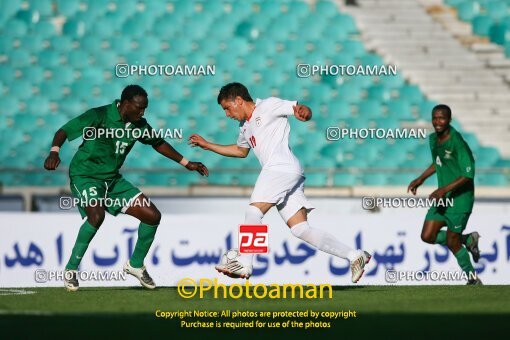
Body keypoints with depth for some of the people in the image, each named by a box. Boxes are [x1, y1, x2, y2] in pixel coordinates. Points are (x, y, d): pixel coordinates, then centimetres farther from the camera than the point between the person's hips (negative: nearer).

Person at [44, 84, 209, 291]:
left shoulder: (137, 125, 0)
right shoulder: (99, 116, -19)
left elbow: (158, 143, 18)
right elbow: (64, 131, -17)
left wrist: (186, 163, 18)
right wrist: (54, 152, -37)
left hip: (113, 180, 7)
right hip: (85, 176, -7)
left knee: (152, 216, -1)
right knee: (97, 215, -35)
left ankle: (135, 264, 21)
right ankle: (71, 269, -20)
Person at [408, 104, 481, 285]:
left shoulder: (457, 142, -21)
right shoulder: (433, 139, 4)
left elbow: (468, 175, -23)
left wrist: (444, 190, -28)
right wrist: (420, 179, 19)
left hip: (459, 198, -8)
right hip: (442, 197, 8)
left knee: (452, 242, -2)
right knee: (428, 236, 0)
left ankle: (473, 279, 19)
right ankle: (468, 240, 22)